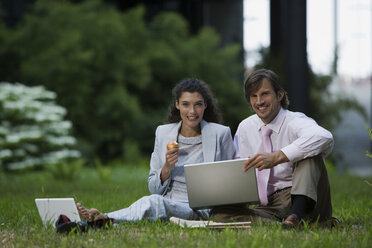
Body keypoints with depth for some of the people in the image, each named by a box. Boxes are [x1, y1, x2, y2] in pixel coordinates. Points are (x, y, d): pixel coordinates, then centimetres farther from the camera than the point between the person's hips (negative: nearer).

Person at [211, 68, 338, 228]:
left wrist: (277, 157, -38)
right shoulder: (244, 128, 12)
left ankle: (296, 214, -46)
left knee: (309, 152, -26)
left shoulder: (295, 122, -7)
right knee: (220, 213, -20)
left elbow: (324, 137, -32)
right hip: (269, 206, 4)